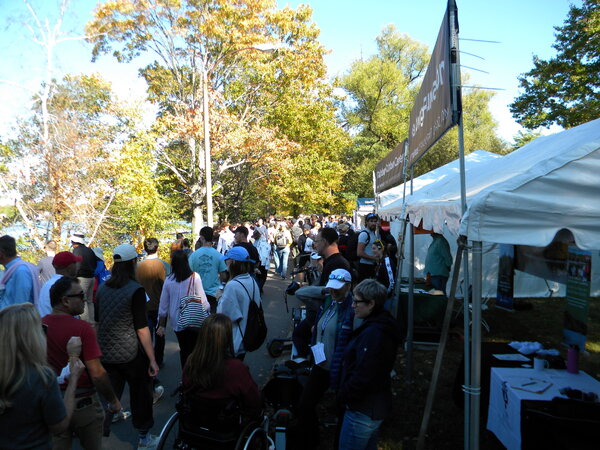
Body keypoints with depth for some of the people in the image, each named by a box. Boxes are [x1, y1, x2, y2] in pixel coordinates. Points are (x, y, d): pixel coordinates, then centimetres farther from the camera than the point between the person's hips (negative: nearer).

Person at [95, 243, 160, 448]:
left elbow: (97, 322, 11)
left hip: (106, 354, 5)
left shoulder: (102, 288, 1)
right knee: (140, 395, 14)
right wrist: (152, 360, -12)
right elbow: (141, 329, -17)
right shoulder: (135, 290, -17)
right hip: (131, 355, -5)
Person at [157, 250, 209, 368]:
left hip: (176, 322, 3)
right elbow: (203, 300, -12)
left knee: (183, 349, 19)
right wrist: (208, 313, 3)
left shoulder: (168, 281, -4)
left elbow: (163, 305, 3)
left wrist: (161, 325, 13)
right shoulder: (195, 277, -13)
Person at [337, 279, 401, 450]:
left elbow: (362, 377, -28)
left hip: (362, 410, -10)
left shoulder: (372, 333, -26)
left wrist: (343, 396, -12)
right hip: (377, 405, 10)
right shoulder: (382, 326, 6)